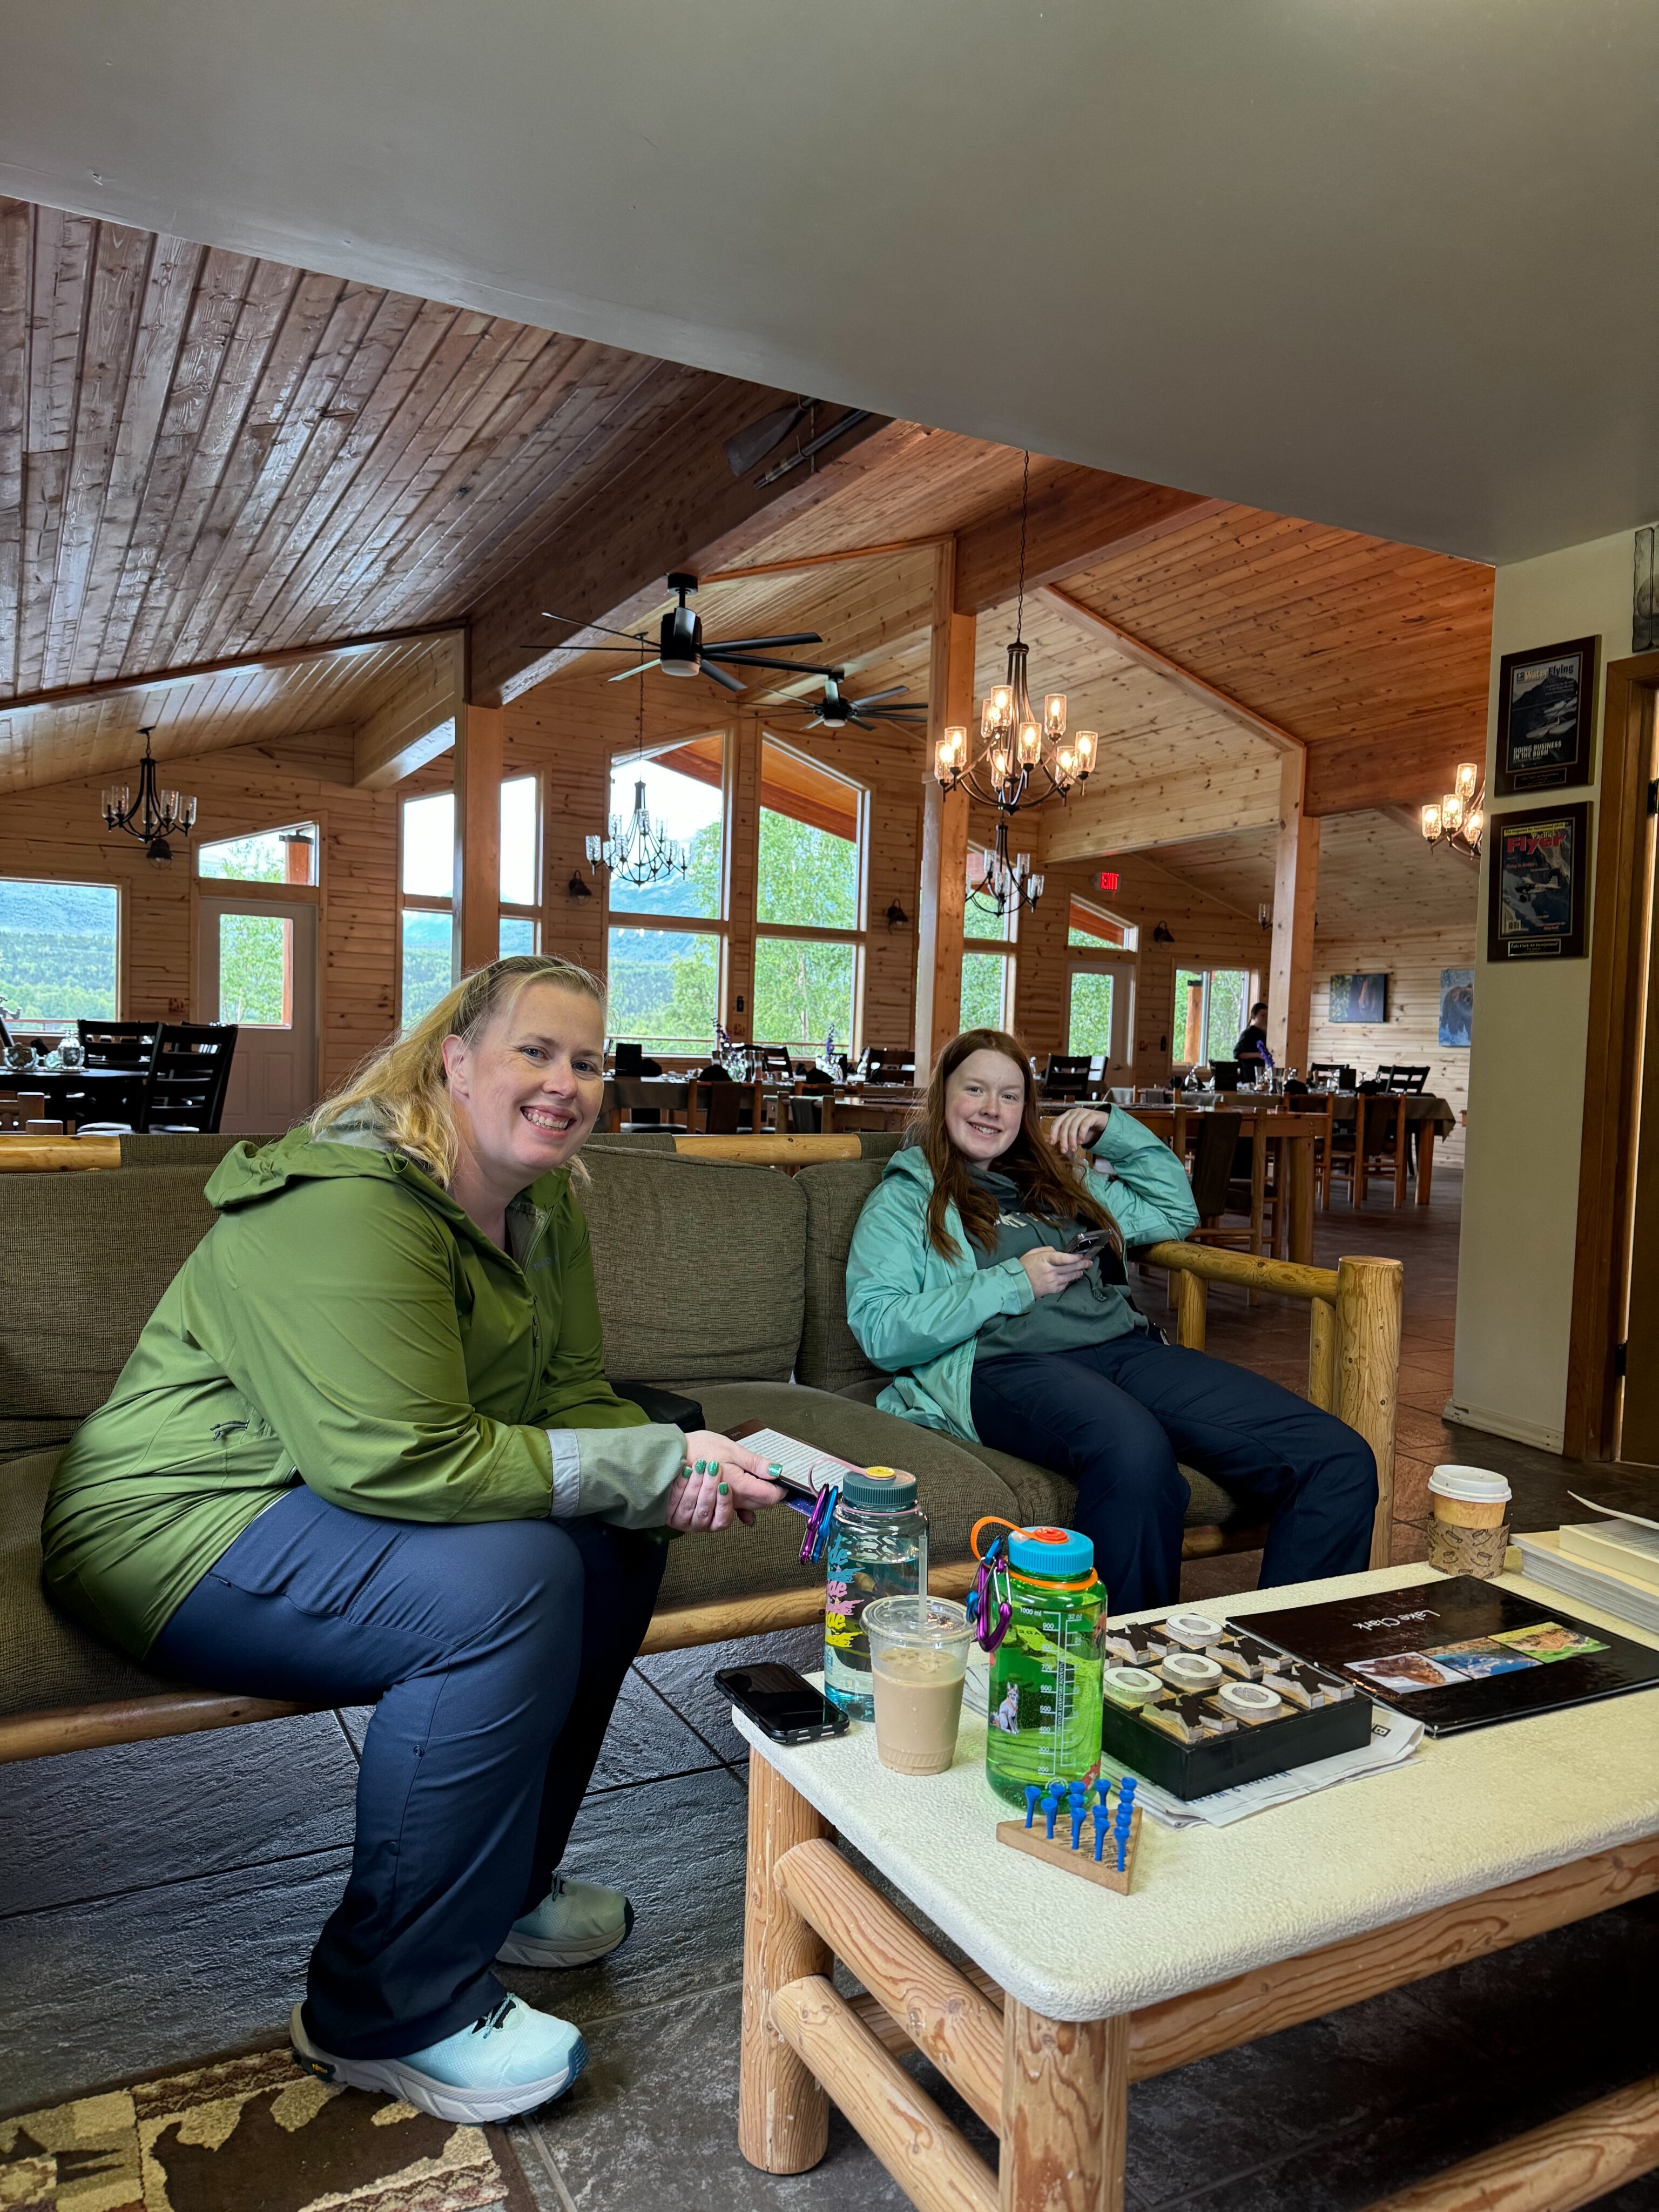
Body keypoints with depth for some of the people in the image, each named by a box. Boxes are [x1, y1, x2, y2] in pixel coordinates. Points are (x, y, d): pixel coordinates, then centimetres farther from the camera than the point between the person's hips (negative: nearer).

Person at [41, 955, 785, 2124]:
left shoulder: (543, 1204, 3)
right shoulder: (350, 1200, -27)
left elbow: (573, 1399, 1)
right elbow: (401, 1460, -33)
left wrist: (671, 1478, -21)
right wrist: (656, 1463, -29)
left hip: (340, 1497, 9)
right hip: (183, 1521, -9)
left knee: (619, 1535, -6)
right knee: (504, 1583, -30)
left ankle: (502, 1885, 14)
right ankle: (391, 2011, -9)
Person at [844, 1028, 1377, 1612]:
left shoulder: (1059, 1179, 31)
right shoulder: (905, 1198, 15)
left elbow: (1175, 1212, 39)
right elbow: (878, 1329, 1)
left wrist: (1114, 1127, 27)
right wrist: (1014, 1282, -5)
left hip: (1124, 1345, 6)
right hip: (1004, 1362, -5)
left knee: (1341, 1460, -17)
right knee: (1136, 1453, -42)